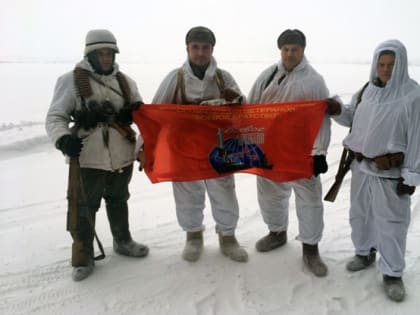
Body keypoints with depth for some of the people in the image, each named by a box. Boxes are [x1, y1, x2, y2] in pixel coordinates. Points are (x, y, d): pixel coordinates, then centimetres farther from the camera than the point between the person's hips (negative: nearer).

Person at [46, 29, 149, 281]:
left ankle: (123, 241, 40)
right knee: (85, 207, 2)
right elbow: (55, 118, -7)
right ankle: (83, 257, 19)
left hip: (123, 155, 5)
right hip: (88, 157, -4)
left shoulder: (124, 81, 8)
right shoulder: (71, 80, -7)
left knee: (118, 201, 20)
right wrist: (63, 139, -26)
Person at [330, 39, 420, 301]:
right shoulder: (367, 90, 4)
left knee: (390, 221, 3)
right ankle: (365, 253, 40)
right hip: (361, 166, 6)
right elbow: (352, 119, 15)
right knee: (360, 213, 18)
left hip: (390, 172, -6)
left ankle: (392, 273, 18)